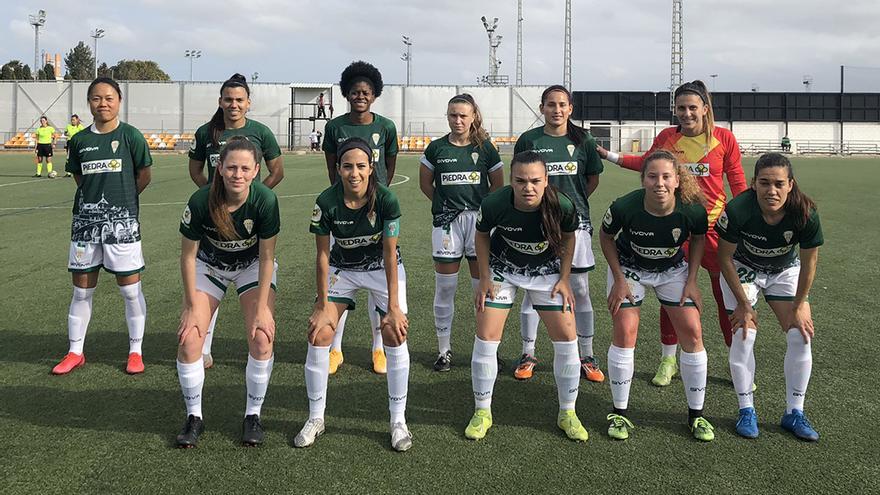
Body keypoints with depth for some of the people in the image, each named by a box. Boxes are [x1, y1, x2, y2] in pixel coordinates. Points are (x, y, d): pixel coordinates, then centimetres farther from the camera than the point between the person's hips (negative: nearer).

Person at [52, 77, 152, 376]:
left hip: (122, 221, -3)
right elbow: (78, 177, 16)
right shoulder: (80, 140, 6)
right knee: (82, 290, 11)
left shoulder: (130, 136, -4)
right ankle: (75, 352, 23)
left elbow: (144, 176, 0)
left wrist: (121, 200, 4)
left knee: (131, 289, 1)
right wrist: (99, 198, 6)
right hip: (85, 220, 4)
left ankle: (136, 351, 14)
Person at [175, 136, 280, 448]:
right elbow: (188, 255, -15)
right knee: (189, 341, -10)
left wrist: (261, 307, -17)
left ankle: (253, 415, 7)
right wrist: (193, 307, -13)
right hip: (209, 266, 1)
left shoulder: (265, 200, -29)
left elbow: (266, 257, -19)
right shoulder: (201, 201, -28)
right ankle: (194, 417, 11)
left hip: (252, 266, 0)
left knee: (262, 340, -14)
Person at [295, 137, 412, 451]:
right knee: (318, 334, -8)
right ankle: (316, 418, 9)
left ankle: (399, 421, 2)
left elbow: (390, 254, -19)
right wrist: (323, 306, -10)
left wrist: (394, 307, -19)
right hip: (342, 268, 1)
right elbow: (323, 255, -14)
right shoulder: (326, 202, -23)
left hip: (382, 268, -1)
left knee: (394, 333, -12)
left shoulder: (385, 199, -25)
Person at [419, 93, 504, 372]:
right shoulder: (436, 148, 3)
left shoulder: (485, 148, 2)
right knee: (445, 288, 4)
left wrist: (480, 204, 3)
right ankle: (444, 349, 16)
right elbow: (425, 183, 11)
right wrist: (446, 203, 5)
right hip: (446, 222, 0)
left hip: (479, 220, 0)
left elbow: (498, 184, 10)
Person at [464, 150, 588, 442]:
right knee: (486, 337, -6)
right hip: (503, 268, 0)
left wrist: (564, 279, -7)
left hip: (546, 270, 1)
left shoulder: (562, 206, -28)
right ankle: (482, 413, 13)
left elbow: (568, 237, -5)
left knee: (566, 337, -4)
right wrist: (485, 278, -9)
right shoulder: (494, 204, -29)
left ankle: (567, 413, 15)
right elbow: (482, 235, -7)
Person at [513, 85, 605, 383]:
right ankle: (528, 355, 18)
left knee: (580, 291, 5)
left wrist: (571, 202, 2)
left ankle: (586, 357, 17)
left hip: (575, 223, 1)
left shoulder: (582, 141, 5)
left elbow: (593, 180, 14)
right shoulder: (529, 140, 1)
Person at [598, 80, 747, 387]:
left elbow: (737, 183, 3)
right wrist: (607, 155, 19)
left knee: (727, 296, 1)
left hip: (714, 226, -2)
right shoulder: (666, 138, 1)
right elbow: (646, 162, 22)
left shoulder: (724, 138, -3)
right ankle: (668, 360, 26)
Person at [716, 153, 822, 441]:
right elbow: (725, 258, -18)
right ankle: (746, 411, 3)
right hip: (742, 269, -2)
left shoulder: (805, 214, -29)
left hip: (785, 271, 2)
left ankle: (794, 413, 8)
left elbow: (808, 264, -13)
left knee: (801, 336, -8)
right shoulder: (738, 210, -33)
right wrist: (743, 303, -14)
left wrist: (798, 306, -8)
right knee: (744, 335, -13)